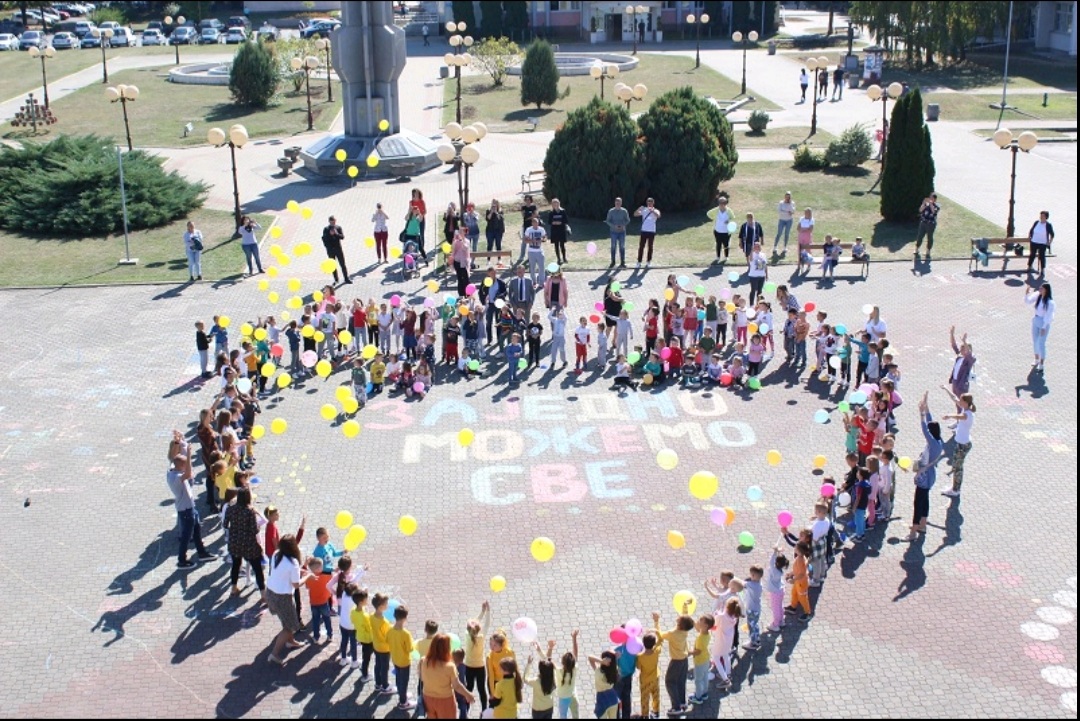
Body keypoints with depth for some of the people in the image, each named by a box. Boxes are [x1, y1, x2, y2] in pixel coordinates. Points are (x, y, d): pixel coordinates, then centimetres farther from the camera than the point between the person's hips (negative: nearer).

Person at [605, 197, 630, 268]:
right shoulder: (611, 211, -1)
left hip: (622, 231, 1)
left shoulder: (624, 211, 1)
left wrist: (623, 225, -13)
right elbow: (608, 221, 0)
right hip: (614, 231, -1)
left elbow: (628, 220, 6)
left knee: (622, 247, 2)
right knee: (613, 247, 2)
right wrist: (614, 226, -16)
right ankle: (613, 262, 11)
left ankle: (622, 262, 8)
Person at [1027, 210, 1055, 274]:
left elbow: (1052, 235, 0)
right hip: (1034, 242, 3)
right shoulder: (1036, 223, -1)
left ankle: (1042, 269, 13)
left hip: (1043, 244, -3)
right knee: (1032, 255, 11)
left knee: (1041, 256, 2)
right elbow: (1030, 231, 10)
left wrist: (1049, 242, -5)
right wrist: (1029, 238, 6)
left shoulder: (1048, 225, -8)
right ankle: (1029, 267, 26)